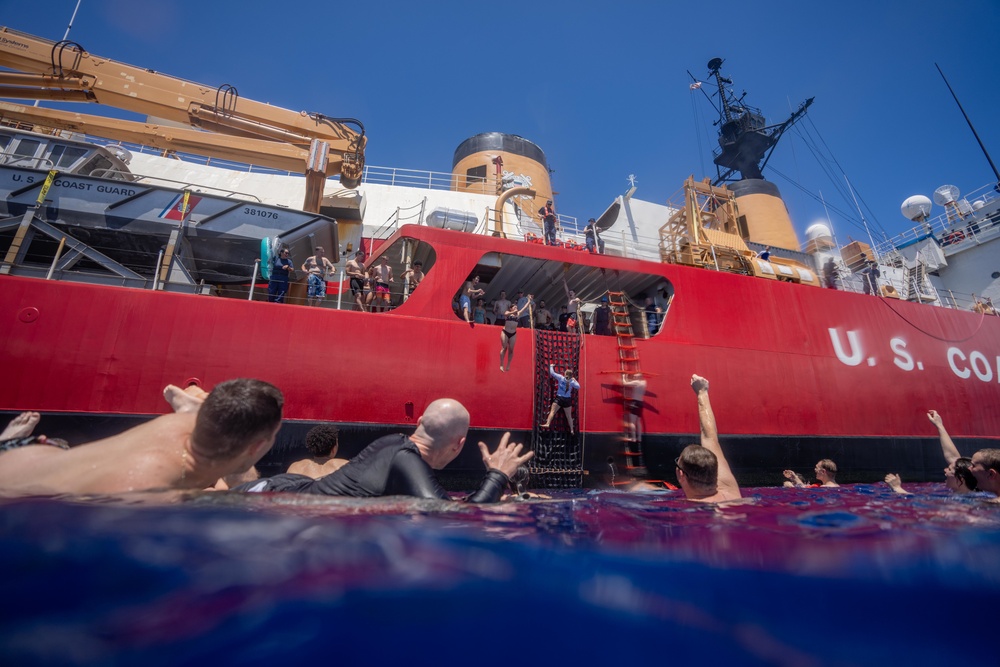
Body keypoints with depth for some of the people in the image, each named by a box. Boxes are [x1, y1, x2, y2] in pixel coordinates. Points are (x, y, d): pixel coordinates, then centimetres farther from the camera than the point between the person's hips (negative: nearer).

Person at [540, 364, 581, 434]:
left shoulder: (560, 378, -4)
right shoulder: (572, 382, -2)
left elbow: (552, 373, -2)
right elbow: (578, 387, 7)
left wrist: (551, 366, 15)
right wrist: (575, 380, 17)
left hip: (559, 398, -2)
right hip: (567, 400, 2)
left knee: (552, 411, -6)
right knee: (569, 416, 11)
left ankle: (547, 424, -25)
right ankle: (571, 430, 16)